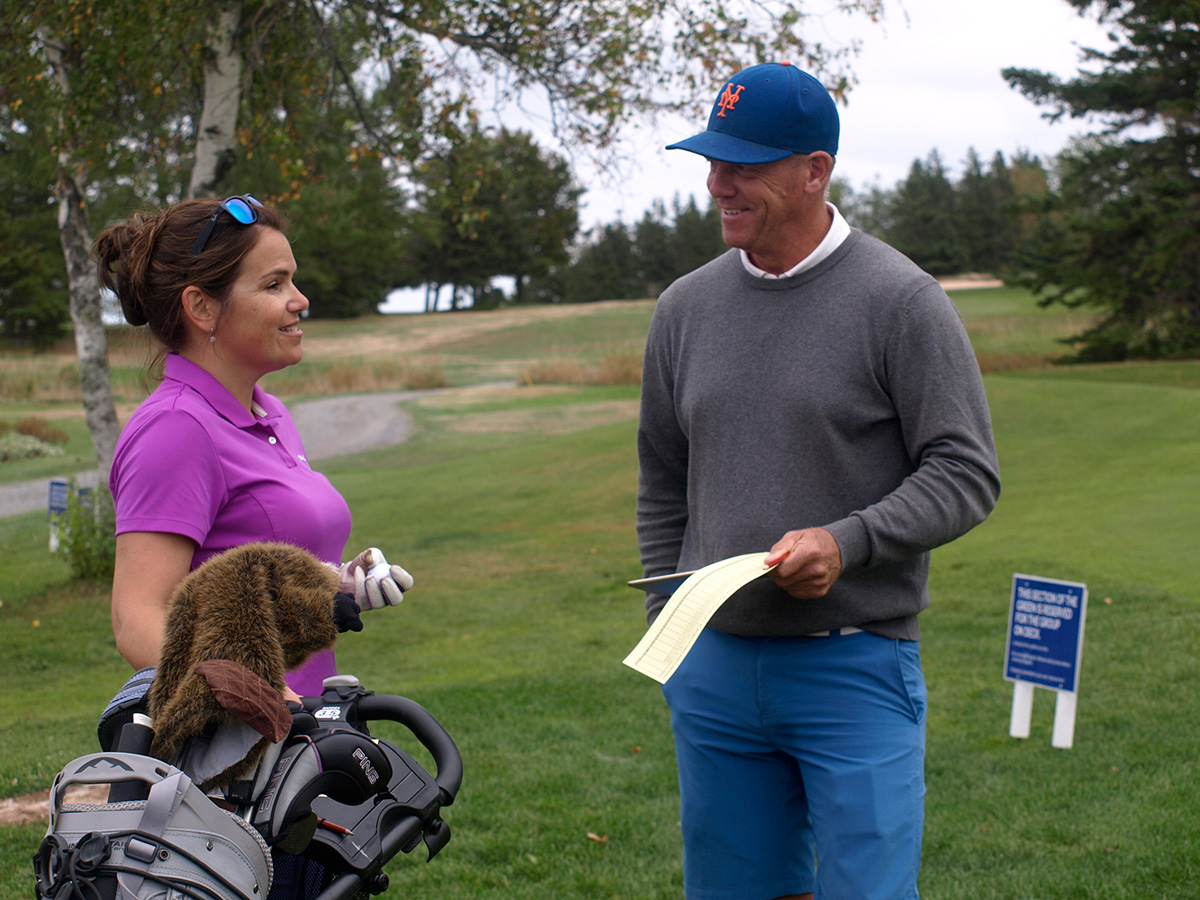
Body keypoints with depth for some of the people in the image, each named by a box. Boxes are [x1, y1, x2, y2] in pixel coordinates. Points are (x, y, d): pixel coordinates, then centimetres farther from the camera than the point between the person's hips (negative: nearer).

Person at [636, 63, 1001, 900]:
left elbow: (967, 474, -7)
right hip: (714, 666, 5)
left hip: (856, 667, -5)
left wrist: (847, 542, -22)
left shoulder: (901, 302, -7)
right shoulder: (687, 306, 8)